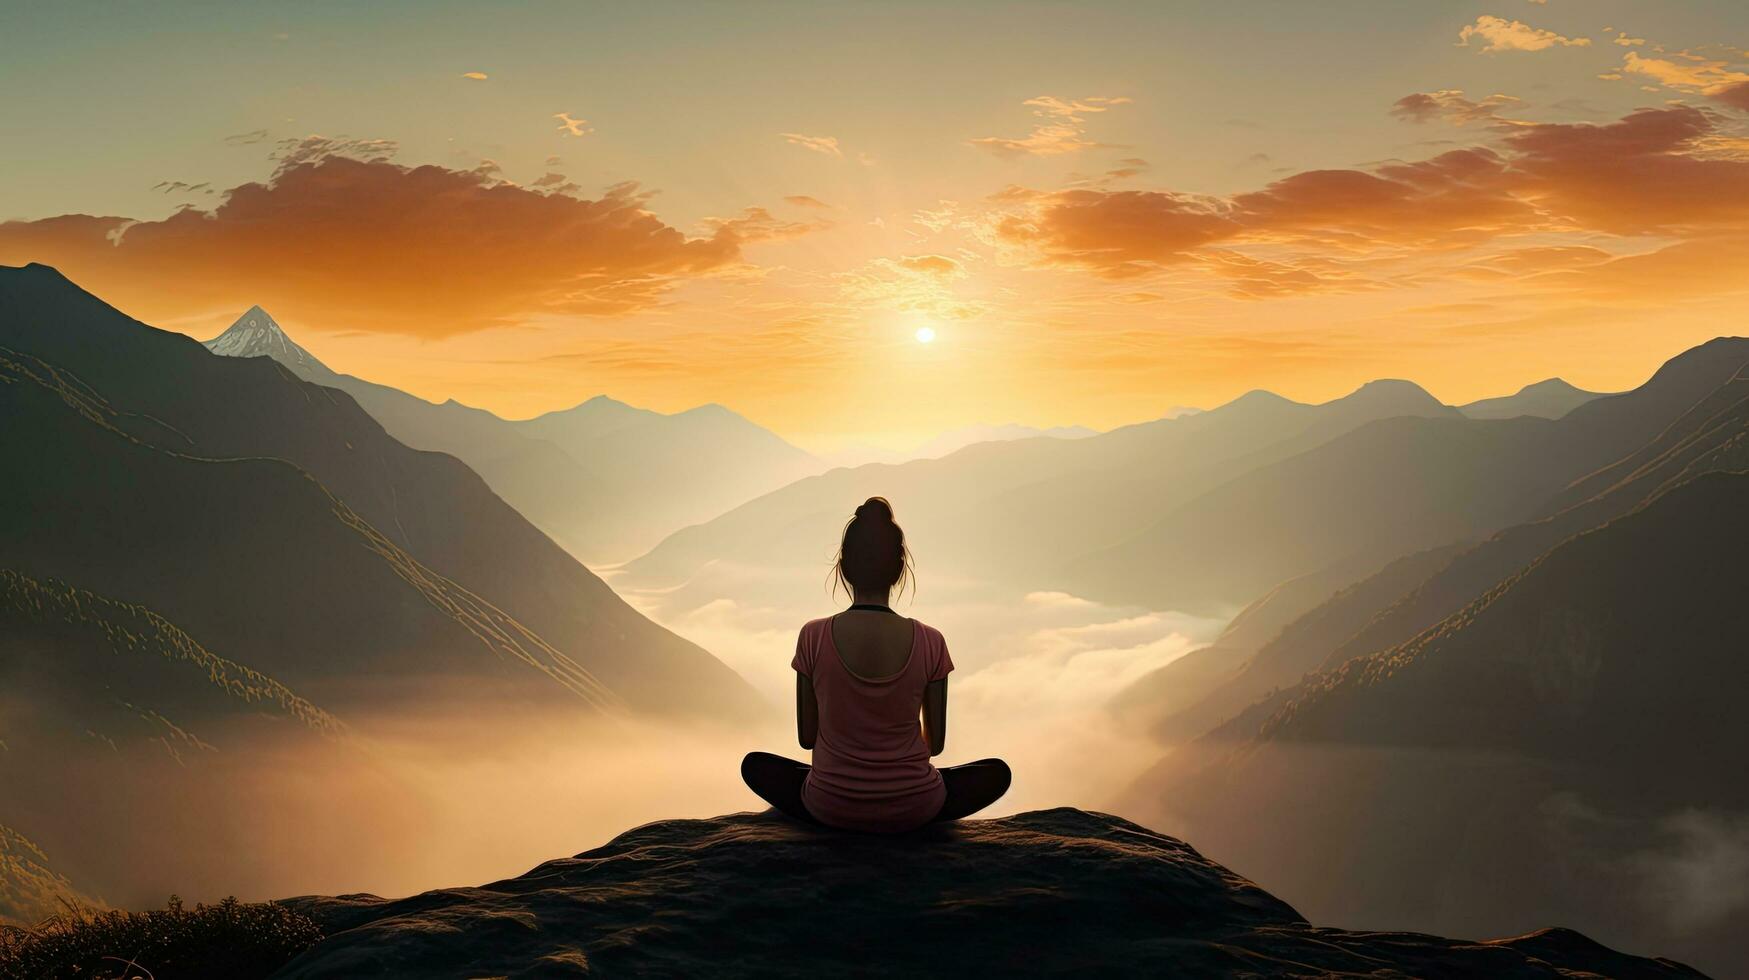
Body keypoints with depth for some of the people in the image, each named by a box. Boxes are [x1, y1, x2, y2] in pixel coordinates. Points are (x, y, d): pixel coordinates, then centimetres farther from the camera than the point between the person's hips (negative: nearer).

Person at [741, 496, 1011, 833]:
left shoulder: (813, 637, -12)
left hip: (830, 808, 0)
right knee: (997, 772, 24)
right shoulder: (930, 642, -11)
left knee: (755, 765, 29)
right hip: (912, 811, 0)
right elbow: (936, 743, 0)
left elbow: (806, 738, -1)